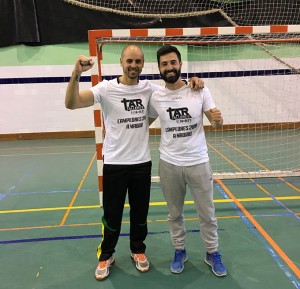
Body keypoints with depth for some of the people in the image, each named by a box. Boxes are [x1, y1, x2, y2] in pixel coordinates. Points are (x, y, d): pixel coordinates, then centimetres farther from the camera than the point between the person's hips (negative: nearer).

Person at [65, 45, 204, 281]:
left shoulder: (149, 88, 1)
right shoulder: (106, 88, -9)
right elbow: (71, 104, -18)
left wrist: (192, 82, -6)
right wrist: (76, 74, -33)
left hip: (142, 162, 3)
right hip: (114, 163, -2)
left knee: (140, 212, 16)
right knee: (112, 214, 9)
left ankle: (138, 250, 39)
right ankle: (106, 255, 33)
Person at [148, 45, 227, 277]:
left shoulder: (200, 91, -7)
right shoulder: (155, 97, -4)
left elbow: (217, 123, -3)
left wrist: (217, 119, -25)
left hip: (198, 163, -1)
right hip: (169, 164, 1)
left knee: (207, 213, 13)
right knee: (175, 213, 16)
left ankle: (213, 253, 35)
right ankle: (180, 251, 37)